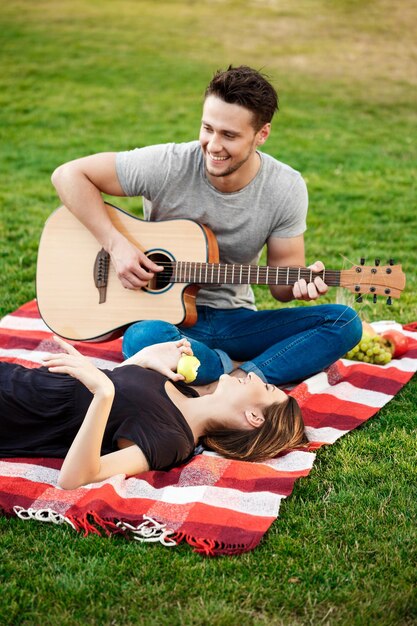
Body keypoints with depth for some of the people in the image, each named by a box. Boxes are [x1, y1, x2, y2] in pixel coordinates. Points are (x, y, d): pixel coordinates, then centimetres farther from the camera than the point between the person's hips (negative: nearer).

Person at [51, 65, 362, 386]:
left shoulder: (287, 188, -8)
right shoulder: (168, 166, -16)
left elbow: (281, 282, 1)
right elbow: (69, 174, -11)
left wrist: (300, 283, -24)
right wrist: (116, 244, -21)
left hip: (235, 320, 3)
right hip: (165, 316, -3)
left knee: (345, 322, -17)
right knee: (142, 339, -40)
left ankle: (243, 379, -30)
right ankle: (238, 371, -19)